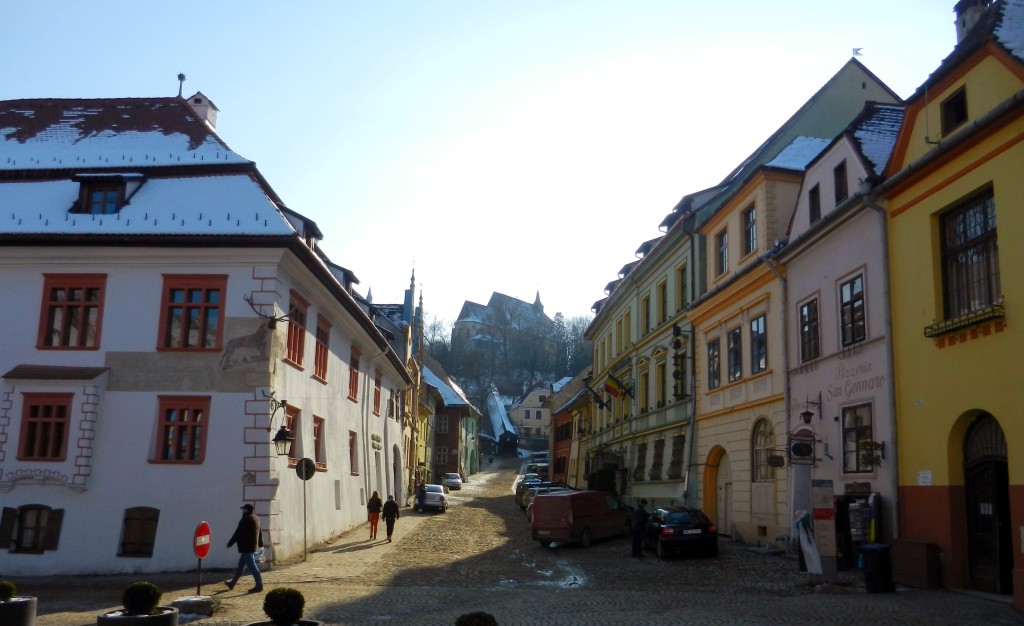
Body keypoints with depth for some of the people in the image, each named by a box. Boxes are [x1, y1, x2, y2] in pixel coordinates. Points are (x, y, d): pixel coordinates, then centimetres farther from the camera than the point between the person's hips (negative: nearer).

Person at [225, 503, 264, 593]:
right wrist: (260, 544, 26)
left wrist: (230, 543, -8)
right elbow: (259, 532, 19)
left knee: (251, 566, -8)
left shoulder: (246, 519, -16)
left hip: (246, 547, -10)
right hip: (253, 546, 10)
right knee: (240, 565, 18)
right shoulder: (256, 518, 12)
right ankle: (232, 583, 28)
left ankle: (259, 585, -8)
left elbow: (238, 533, -16)